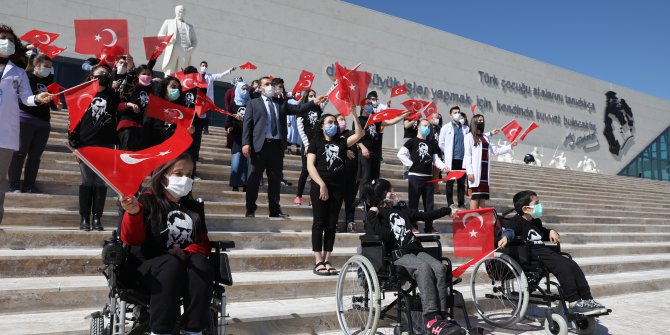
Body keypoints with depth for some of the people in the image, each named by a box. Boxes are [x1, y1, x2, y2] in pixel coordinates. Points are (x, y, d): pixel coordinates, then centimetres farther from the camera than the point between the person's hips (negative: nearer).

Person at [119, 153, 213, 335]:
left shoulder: (195, 208, 14)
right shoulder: (147, 201, 1)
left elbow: (203, 243, 12)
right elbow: (132, 239, -10)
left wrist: (186, 253, -11)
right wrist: (133, 213, -31)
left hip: (184, 265, 3)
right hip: (145, 267, -3)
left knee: (200, 263, -29)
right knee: (172, 264, -35)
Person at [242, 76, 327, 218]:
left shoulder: (281, 103, 18)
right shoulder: (253, 103, 8)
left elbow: (297, 109, 8)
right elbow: (247, 124, 0)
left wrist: (314, 102, -4)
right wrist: (246, 143, -11)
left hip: (277, 145, 3)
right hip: (260, 145, -3)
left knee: (275, 178, 8)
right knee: (254, 178, 2)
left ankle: (275, 210, 16)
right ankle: (250, 209, 10)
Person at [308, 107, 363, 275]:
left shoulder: (341, 142, 14)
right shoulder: (316, 141, 4)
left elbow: (359, 134, 2)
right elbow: (310, 165, -5)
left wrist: (354, 115, -7)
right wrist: (322, 184, -14)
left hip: (337, 188, 4)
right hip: (320, 187, -4)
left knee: (332, 225, 5)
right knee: (319, 223, -3)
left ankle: (327, 261, 10)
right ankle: (318, 262, -2)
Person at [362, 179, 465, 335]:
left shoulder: (401, 209, 25)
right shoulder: (373, 215, 5)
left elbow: (424, 216, 34)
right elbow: (385, 236, -13)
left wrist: (447, 211, 41)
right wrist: (372, 214, -11)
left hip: (416, 250, 6)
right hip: (398, 256, -6)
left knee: (440, 268, -23)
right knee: (424, 268, -34)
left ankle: (441, 317, -27)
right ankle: (431, 320, -38)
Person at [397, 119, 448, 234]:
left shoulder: (431, 144, 18)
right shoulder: (412, 141, 1)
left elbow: (436, 159, 15)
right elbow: (400, 154, -8)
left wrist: (443, 167, -2)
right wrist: (410, 164, -10)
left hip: (428, 177, 5)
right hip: (415, 176, -5)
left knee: (429, 203, 8)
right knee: (413, 202, -2)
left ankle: (429, 226, 15)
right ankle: (412, 226, 4)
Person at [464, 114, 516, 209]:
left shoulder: (486, 138, 21)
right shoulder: (469, 136, 1)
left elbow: (496, 150, 18)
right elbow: (467, 155, -7)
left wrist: (510, 146, 8)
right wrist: (469, 172, -15)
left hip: (485, 170, 7)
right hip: (475, 170, -6)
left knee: (483, 195, 3)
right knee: (475, 195, -11)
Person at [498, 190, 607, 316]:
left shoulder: (536, 222, 23)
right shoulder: (517, 221, -5)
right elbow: (508, 229, -24)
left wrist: (551, 232, 19)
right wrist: (505, 237, -46)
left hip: (545, 250, 10)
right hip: (532, 255, -9)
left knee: (573, 265, -3)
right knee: (563, 267, -25)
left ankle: (587, 299, 0)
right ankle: (574, 302, -21)